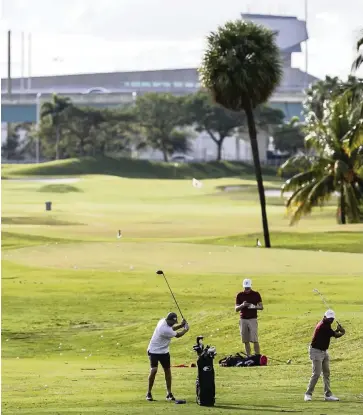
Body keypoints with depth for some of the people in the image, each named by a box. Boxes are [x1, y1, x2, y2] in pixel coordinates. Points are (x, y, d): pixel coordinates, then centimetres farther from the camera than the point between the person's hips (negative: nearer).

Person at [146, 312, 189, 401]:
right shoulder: (165, 329, -31)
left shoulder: (163, 321, -7)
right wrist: (186, 329, 3)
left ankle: (169, 393, 10)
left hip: (164, 351, 9)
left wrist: (181, 325, 1)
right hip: (154, 351, -9)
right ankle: (149, 393, -6)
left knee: (168, 371, 5)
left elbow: (171, 329, 15)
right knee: (154, 370, -18)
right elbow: (177, 335, -15)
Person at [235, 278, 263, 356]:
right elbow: (236, 309, 3)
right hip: (243, 320, 2)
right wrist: (242, 305, -18)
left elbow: (261, 307, 3)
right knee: (246, 341, 4)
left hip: (252, 319, -2)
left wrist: (255, 307, -18)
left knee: (255, 340, -9)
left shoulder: (256, 294, 1)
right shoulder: (240, 295, 5)